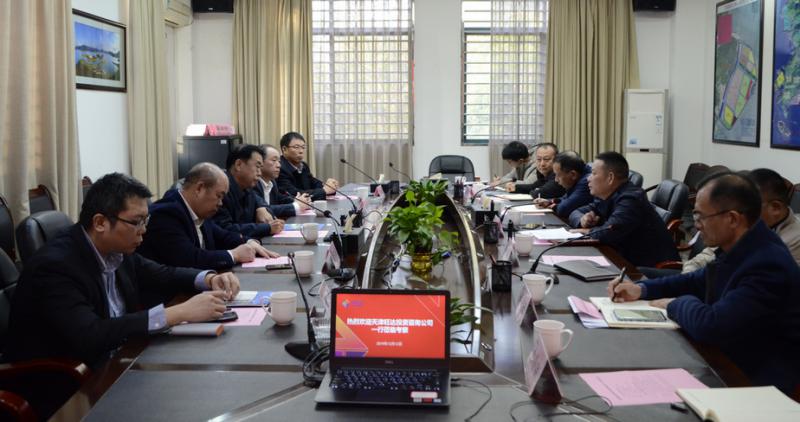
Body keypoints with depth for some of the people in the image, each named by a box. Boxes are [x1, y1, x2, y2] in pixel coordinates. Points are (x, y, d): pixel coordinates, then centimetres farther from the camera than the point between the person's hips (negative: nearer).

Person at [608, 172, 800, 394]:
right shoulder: (740, 248, 0)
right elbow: (698, 281, 17)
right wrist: (642, 289, 5)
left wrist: (677, 304, -10)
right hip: (729, 359, 8)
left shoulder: (768, 266, -28)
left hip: (758, 382, -8)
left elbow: (708, 325, -31)